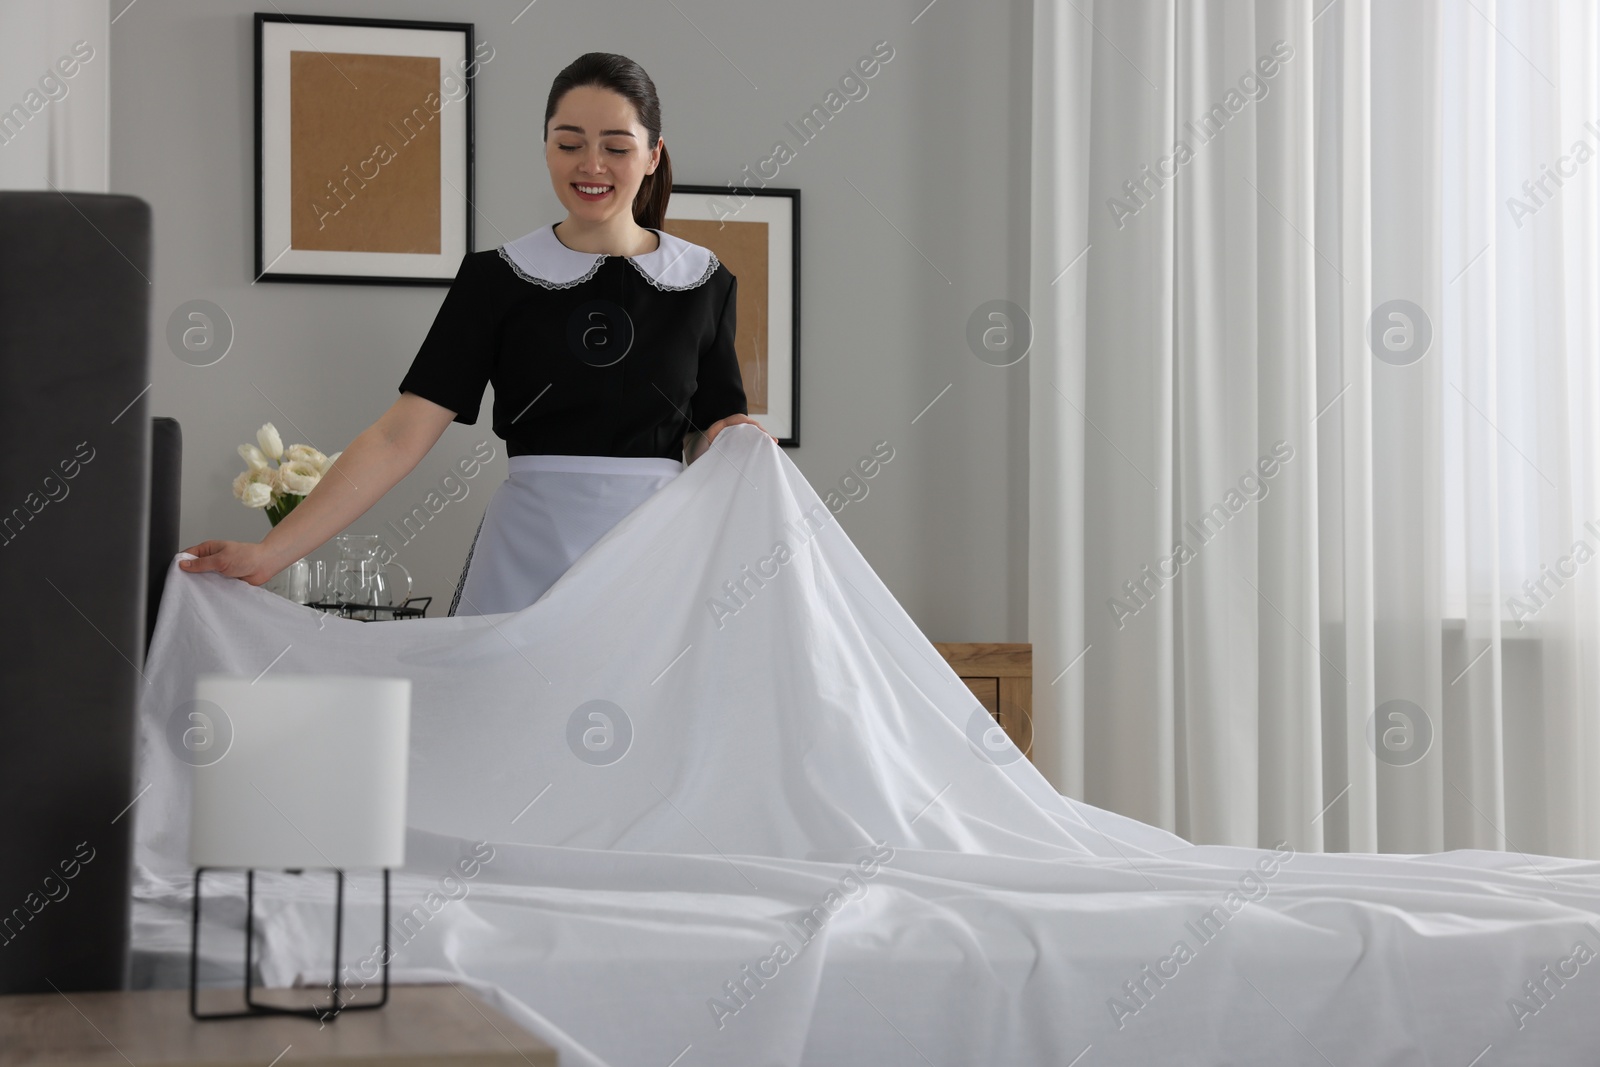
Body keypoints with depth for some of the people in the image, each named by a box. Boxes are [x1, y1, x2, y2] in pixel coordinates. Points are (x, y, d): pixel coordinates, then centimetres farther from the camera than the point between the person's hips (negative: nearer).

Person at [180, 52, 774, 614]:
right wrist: (270, 552, -13)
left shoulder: (704, 283, 5)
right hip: (527, 557, -1)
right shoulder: (496, 280, 1)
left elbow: (710, 440, 11)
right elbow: (399, 437, -5)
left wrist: (737, 443, -13)